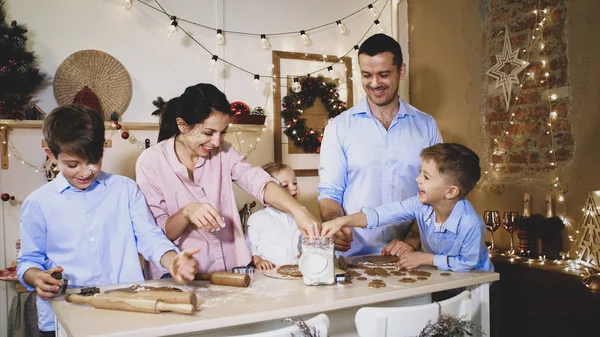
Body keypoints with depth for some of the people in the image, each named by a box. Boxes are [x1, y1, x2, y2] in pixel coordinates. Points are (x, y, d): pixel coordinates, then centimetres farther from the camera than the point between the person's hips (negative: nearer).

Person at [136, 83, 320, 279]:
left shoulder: (222, 151, 3)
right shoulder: (151, 161, -9)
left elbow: (258, 182, -12)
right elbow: (156, 233, -7)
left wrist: (297, 210, -28)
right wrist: (186, 213, -26)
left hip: (232, 270, 4)